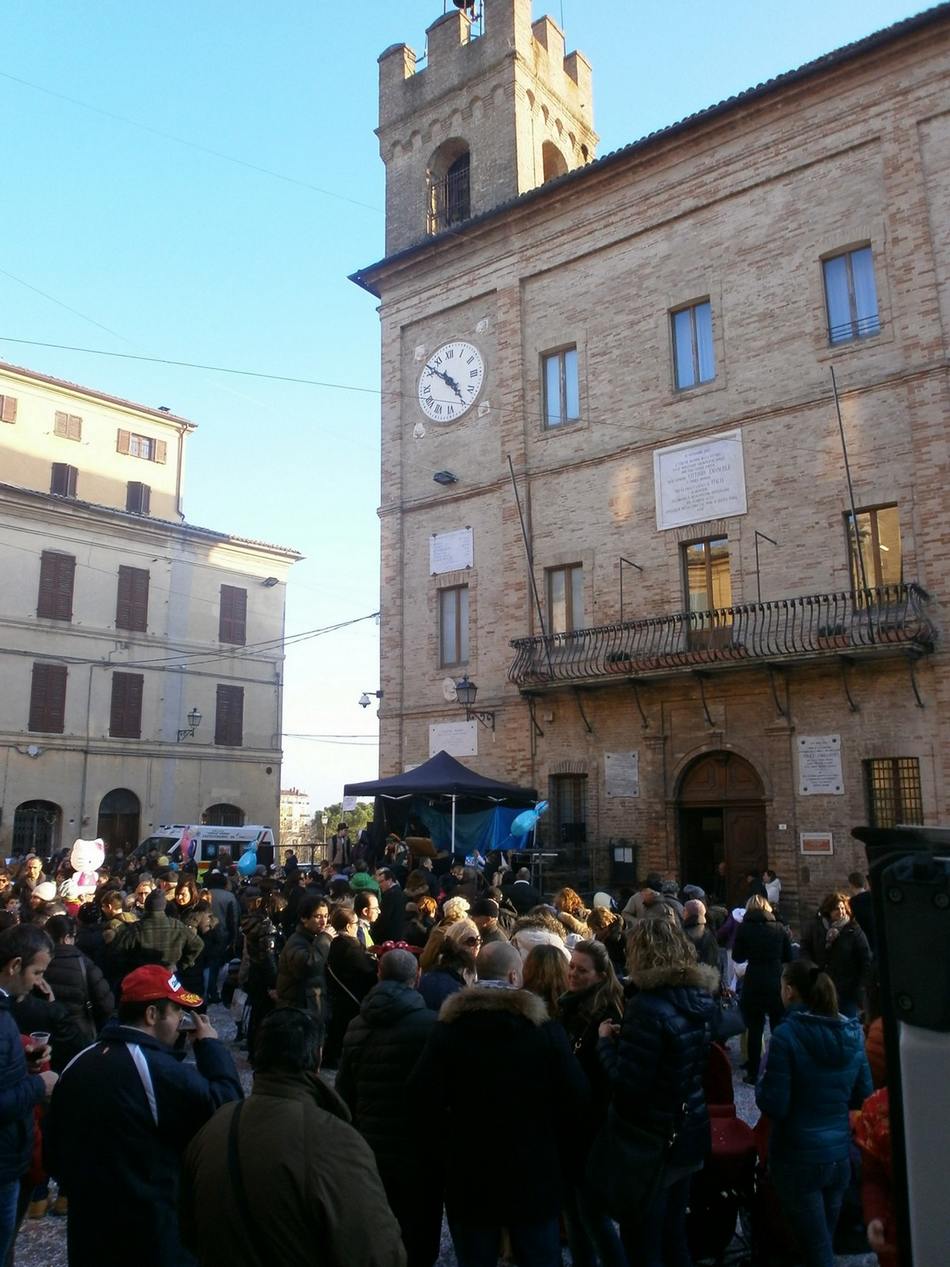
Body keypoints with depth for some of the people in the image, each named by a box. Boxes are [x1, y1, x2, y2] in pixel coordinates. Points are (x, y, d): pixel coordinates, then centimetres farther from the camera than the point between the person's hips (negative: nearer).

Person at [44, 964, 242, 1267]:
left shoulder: (77, 1065, 1)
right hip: (152, 1229, -7)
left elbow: (54, 1144, 11)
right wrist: (211, 1045, -9)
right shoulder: (164, 1072, -23)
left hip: (87, 1225, 7)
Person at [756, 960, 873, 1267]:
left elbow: (774, 1105, -18)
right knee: (825, 1239, 22)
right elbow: (863, 1096, 8)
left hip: (798, 1158, -6)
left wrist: (763, 1072, -1)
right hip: (840, 1155, 6)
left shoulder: (787, 1035, -19)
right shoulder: (853, 1033, -1)